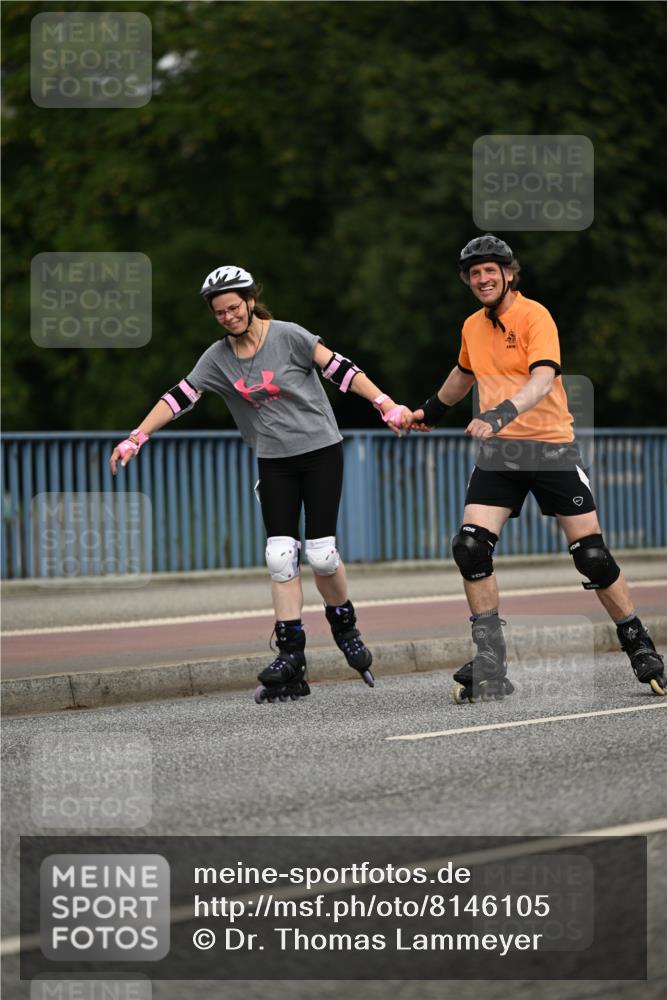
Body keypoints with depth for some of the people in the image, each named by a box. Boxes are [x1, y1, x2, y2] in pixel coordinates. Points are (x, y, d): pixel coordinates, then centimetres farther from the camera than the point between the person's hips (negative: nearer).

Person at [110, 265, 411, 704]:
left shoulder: (287, 336, -10)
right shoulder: (218, 357, 3)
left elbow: (340, 369, -12)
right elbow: (179, 397, 1)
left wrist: (387, 405, -19)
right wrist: (136, 438, -7)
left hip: (321, 452, -4)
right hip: (275, 462, 4)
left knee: (321, 553, -10)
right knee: (280, 556, -6)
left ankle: (345, 626, 17)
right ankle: (291, 657, -6)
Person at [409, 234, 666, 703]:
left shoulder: (534, 316, -10)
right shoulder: (473, 326, 10)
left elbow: (542, 380, -25)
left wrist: (503, 413, -40)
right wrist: (432, 409, 44)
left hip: (551, 446, -5)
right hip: (499, 452, 5)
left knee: (592, 554, -5)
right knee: (471, 547, -12)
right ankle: (490, 665, -6)